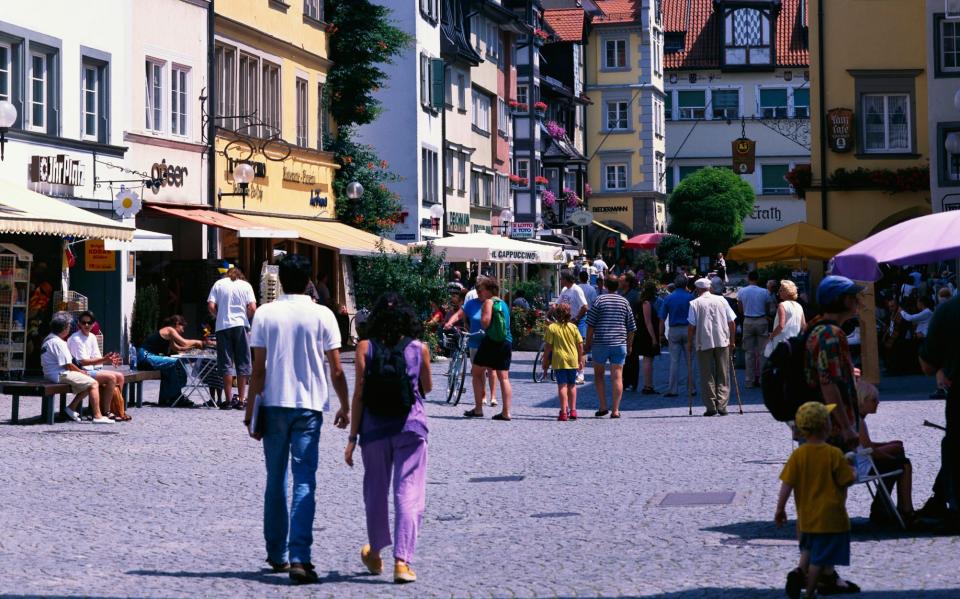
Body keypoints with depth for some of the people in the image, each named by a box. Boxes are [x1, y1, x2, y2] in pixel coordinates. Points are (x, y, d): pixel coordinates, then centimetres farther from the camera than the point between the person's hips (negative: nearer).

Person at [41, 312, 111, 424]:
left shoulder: (48, 339, 16)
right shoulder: (58, 342, -18)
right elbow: (68, 364, -19)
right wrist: (81, 372, -3)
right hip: (60, 375, -11)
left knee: (88, 383, 18)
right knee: (93, 384, -10)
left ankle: (71, 407, 15)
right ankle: (97, 416, -12)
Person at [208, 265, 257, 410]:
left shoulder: (218, 284, 7)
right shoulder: (245, 285, 6)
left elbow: (211, 307, -3)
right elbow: (252, 308, -5)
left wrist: (219, 316, 14)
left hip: (223, 326, 0)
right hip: (241, 325, 0)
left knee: (226, 363, 3)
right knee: (242, 363, 7)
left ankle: (228, 400, 0)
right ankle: (241, 399, 6)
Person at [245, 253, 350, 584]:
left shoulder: (265, 314, -1)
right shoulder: (322, 315, -3)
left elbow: (258, 369, -3)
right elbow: (336, 371, -2)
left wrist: (250, 409, 5)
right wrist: (345, 406, 11)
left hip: (274, 405, 1)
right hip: (308, 407, -1)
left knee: (275, 480, 14)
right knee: (304, 482, -4)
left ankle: (277, 554, 23)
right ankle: (299, 558, -17)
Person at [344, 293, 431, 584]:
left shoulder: (365, 348, -2)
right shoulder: (420, 349, 0)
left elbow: (359, 394, -4)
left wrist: (353, 437, -1)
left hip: (374, 428, 1)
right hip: (410, 426, -1)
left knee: (375, 492, 16)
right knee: (408, 494, -2)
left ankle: (375, 554, 32)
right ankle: (402, 560, -12)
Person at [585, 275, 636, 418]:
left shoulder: (599, 300, -2)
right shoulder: (624, 302, 7)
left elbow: (590, 325, -4)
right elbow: (631, 328, 11)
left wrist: (588, 343, 5)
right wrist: (628, 345, 21)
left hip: (601, 343, -2)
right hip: (619, 343, 2)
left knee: (598, 374, 13)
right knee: (617, 377, 1)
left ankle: (603, 407, 5)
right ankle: (615, 410, -4)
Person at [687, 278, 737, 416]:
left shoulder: (695, 303, -2)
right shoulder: (721, 300, 6)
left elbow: (691, 326, -6)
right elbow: (732, 322, 7)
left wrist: (689, 343, 4)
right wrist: (732, 341, 15)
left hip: (704, 343, -2)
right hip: (722, 342, 2)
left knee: (707, 376, 4)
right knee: (723, 376, 8)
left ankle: (711, 406, 0)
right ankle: (722, 406, 0)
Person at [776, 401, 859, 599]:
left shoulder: (797, 455, -6)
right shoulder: (834, 454, -16)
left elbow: (786, 484, -6)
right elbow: (848, 480, -11)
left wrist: (780, 509, 3)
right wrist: (853, 472, 11)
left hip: (806, 516, 4)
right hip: (829, 515, -4)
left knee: (809, 549, 25)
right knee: (820, 558, 2)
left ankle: (800, 572, 2)